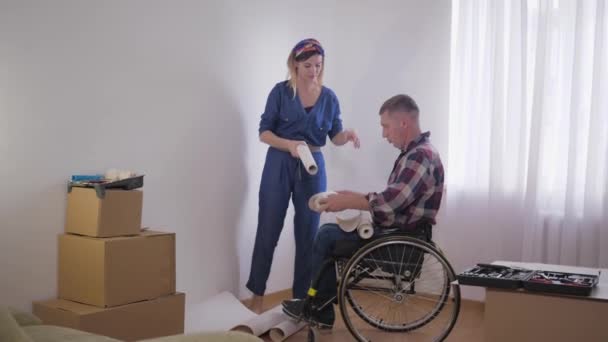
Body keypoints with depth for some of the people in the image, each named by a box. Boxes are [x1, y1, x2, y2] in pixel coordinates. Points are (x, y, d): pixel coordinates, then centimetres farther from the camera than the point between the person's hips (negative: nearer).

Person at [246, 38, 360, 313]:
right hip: (279, 165, -2)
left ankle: (302, 297, 17)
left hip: (313, 168, 3)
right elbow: (264, 132, -5)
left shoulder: (328, 97, 4)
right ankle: (257, 295, 14)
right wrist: (289, 144, -22)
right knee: (268, 230, 1)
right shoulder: (281, 91, -3)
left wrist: (347, 135, -16)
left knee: (308, 233, 6)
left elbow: (334, 136, 7)